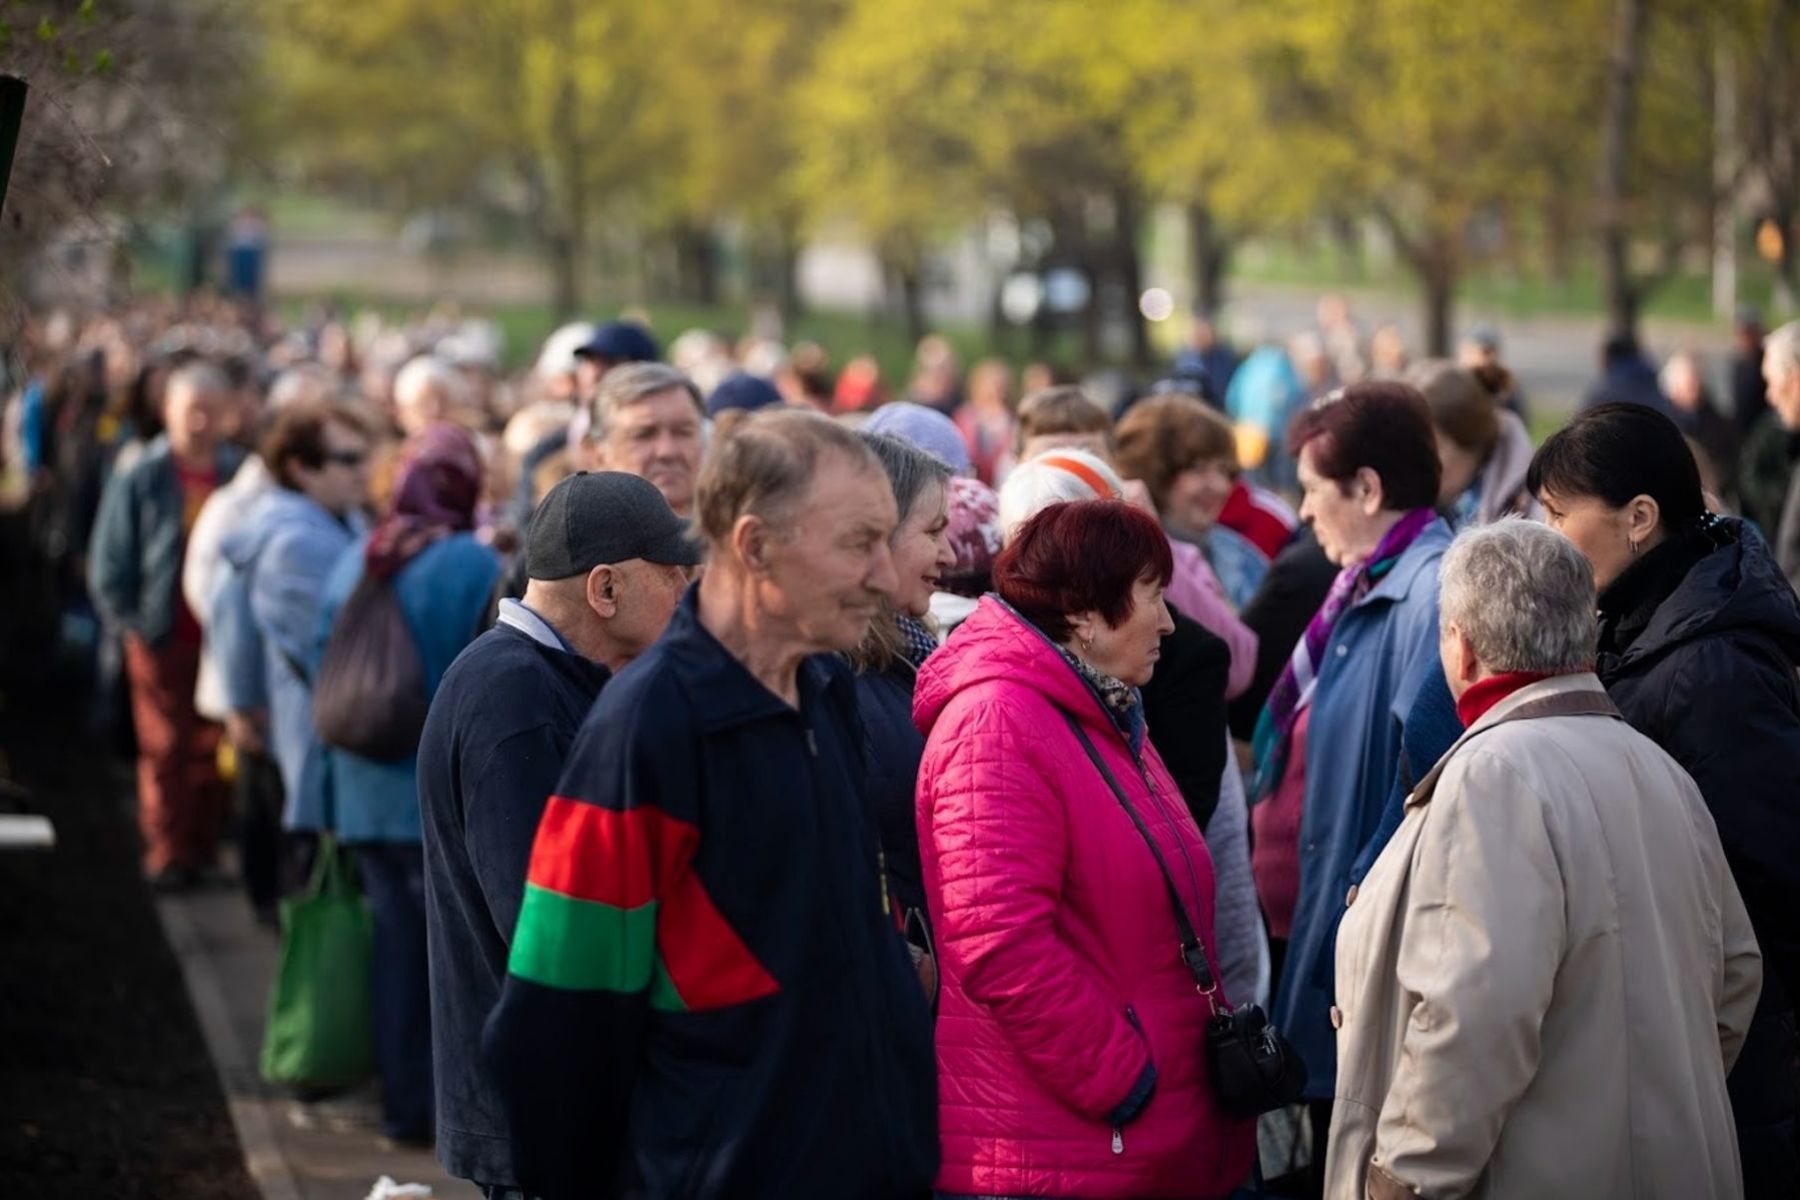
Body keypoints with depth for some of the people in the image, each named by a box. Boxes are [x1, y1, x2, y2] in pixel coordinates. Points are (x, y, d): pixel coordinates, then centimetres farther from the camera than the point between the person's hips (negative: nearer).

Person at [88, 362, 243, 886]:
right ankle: (167, 852, 7)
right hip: (162, 639, -2)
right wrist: (133, 620, -3)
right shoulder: (139, 478, -3)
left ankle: (203, 847, 16)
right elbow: (109, 563, 1)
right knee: (166, 749, 1)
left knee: (212, 749, 6)